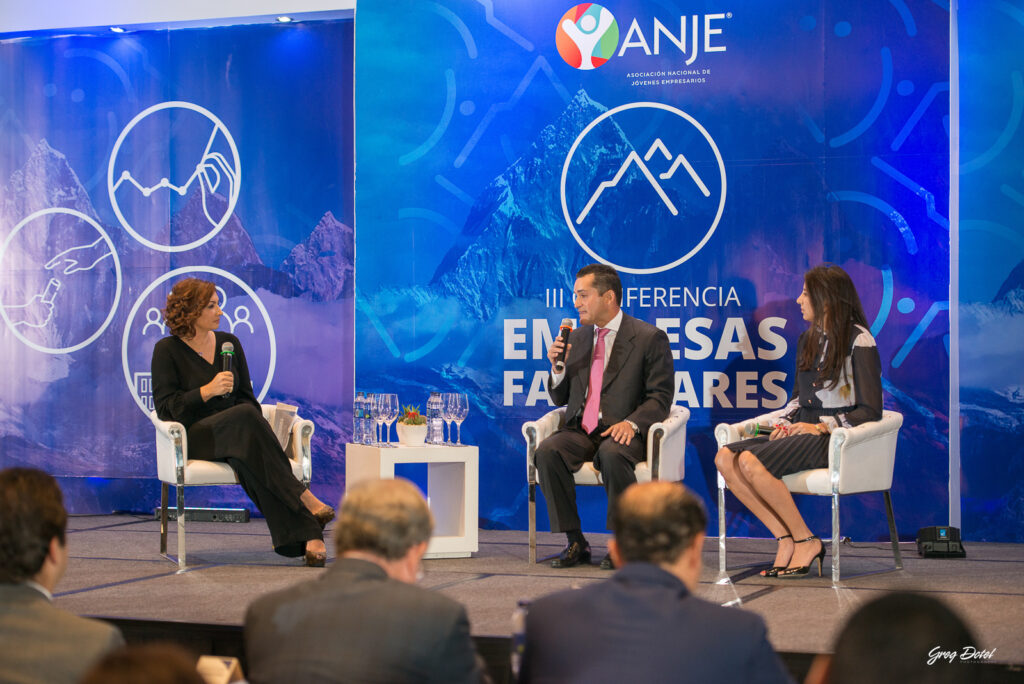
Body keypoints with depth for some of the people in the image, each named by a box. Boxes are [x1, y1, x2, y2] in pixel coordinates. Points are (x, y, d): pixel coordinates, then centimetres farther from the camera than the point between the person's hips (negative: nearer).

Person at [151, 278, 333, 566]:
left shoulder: (229, 343, 16)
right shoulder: (167, 350, 3)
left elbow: (247, 396, 17)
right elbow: (165, 408, -5)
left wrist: (258, 431, -3)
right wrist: (208, 391, -17)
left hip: (237, 432, 3)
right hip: (194, 437, -3)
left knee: (249, 458, -36)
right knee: (244, 417, -37)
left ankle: (306, 537, -50)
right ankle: (304, 500, -42)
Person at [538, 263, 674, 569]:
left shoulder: (649, 338, 0)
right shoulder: (577, 337, 17)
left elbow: (660, 395, -4)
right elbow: (560, 398, 19)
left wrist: (632, 423, -22)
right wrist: (558, 368, -2)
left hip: (622, 432, -5)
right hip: (580, 431, 5)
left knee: (611, 454, -38)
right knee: (547, 451, -26)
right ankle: (575, 542, -18)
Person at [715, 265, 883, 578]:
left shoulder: (859, 341, -6)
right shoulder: (807, 339, 17)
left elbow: (871, 410, -9)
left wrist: (821, 427, -17)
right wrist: (785, 423, 4)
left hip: (835, 437, -8)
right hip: (802, 430, 8)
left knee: (751, 461, -30)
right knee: (725, 457, -16)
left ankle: (806, 541, -15)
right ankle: (785, 538, -13)